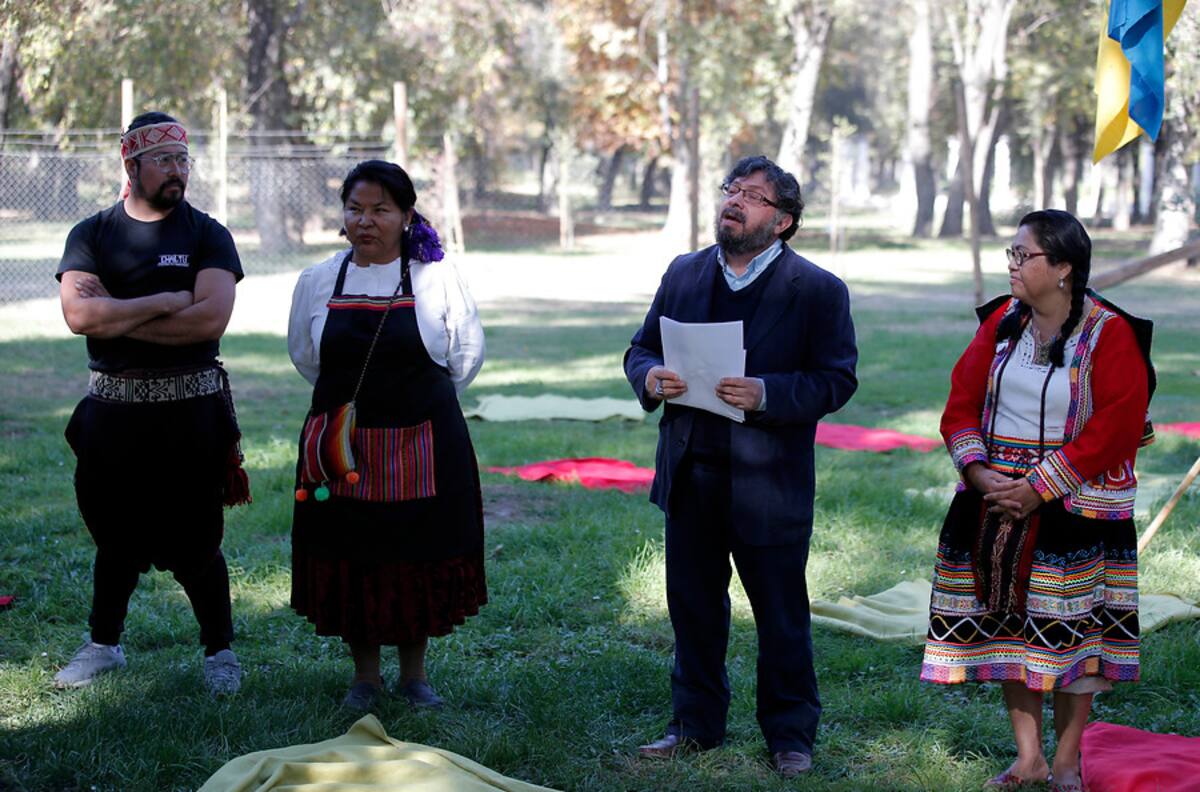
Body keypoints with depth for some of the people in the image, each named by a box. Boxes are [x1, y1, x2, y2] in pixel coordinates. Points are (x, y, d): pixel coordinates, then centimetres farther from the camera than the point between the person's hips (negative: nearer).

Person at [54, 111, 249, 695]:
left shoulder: (207, 235, 1)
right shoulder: (92, 235, 5)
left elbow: (211, 318, -15)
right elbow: (77, 314, -11)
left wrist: (116, 319, -11)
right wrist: (164, 303, -14)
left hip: (191, 409, -2)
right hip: (112, 410, 2)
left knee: (193, 542, 2)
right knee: (116, 536, 14)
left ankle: (219, 652, 16)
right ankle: (103, 644, 29)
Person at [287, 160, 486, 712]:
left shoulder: (436, 278, -5)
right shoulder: (318, 282, 2)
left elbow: (468, 353, 6)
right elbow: (303, 355, 17)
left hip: (422, 446, -2)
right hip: (342, 447, 2)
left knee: (420, 558, 5)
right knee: (349, 557, 6)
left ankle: (414, 672, 23)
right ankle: (365, 675, 22)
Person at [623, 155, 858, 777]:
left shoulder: (818, 290, -6)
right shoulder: (684, 273, 8)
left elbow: (836, 380, -10)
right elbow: (641, 349, 14)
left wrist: (766, 394, -25)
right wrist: (650, 377, -10)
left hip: (768, 485, -4)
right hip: (690, 477, 4)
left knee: (782, 617, 6)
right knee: (692, 604, 14)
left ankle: (790, 733, 21)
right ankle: (696, 723, 29)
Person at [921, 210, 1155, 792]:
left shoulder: (1111, 335, -11)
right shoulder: (1001, 321, 4)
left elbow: (1113, 431, -15)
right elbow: (962, 403, 6)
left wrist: (1037, 488, -18)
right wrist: (979, 472, -11)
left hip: (1073, 504, -5)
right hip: (996, 499, 5)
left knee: (1072, 631, 0)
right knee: (1007, 626, 7)